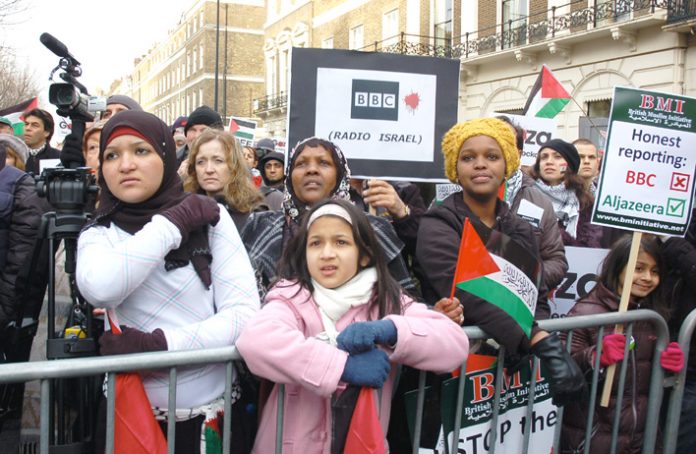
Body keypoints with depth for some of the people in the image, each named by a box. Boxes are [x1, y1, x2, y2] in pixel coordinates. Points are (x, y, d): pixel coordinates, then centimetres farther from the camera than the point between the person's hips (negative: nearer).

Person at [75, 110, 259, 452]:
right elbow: (99, 290, -23)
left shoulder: (211, 218, -4)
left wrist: (159, 344, -21)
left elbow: (245, 313, -11)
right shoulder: (98, 234, -1)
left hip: (212, 408, 0)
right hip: (132, 411, 1)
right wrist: (172, 223, -17)